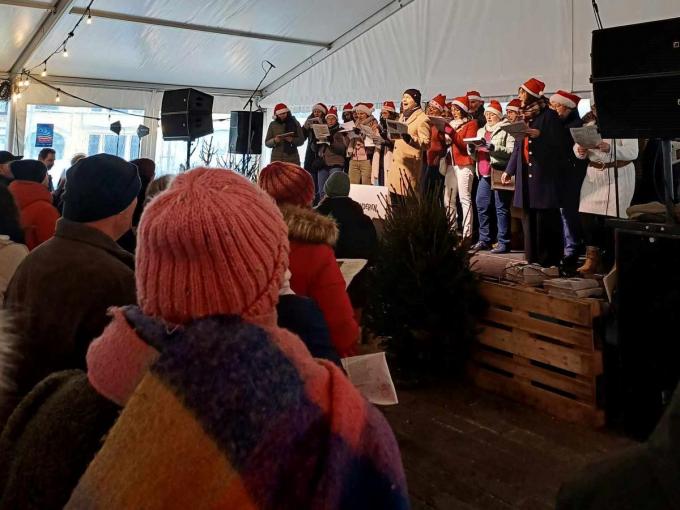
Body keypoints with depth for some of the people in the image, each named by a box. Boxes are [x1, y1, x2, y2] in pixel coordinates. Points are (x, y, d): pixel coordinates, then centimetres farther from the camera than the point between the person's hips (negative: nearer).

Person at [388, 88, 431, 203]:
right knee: (394, 199, 7)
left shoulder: (422, 119, -6)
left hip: (410, 166, -8)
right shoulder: (402, 116, 21)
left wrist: (410, 139, -30)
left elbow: (426, 143, -14)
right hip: (396, 164, 8)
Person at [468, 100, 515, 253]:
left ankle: (504, 243, -3)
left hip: (499, 173, -7)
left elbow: (511, 152, -12)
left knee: (501, 208, -7)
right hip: (484, 174, 7)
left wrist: (492, 147, -21)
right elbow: (476, 155, 25)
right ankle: (484, 240, 17)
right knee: (481, 206, 7)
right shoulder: (481, 131, 22)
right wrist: (471, 148, 4)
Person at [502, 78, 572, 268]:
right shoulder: (524, 116, 17)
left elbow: (559, 143, -7)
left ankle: (549, 258, 1)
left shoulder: (549, 115, -4)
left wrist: (540, 135, -17)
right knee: (529, 216, 7)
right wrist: (509, 170, 16)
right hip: (526, 173, 7)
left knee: (545, 216, -5)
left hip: (545, 173, -7)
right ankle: (532, 256, 14)